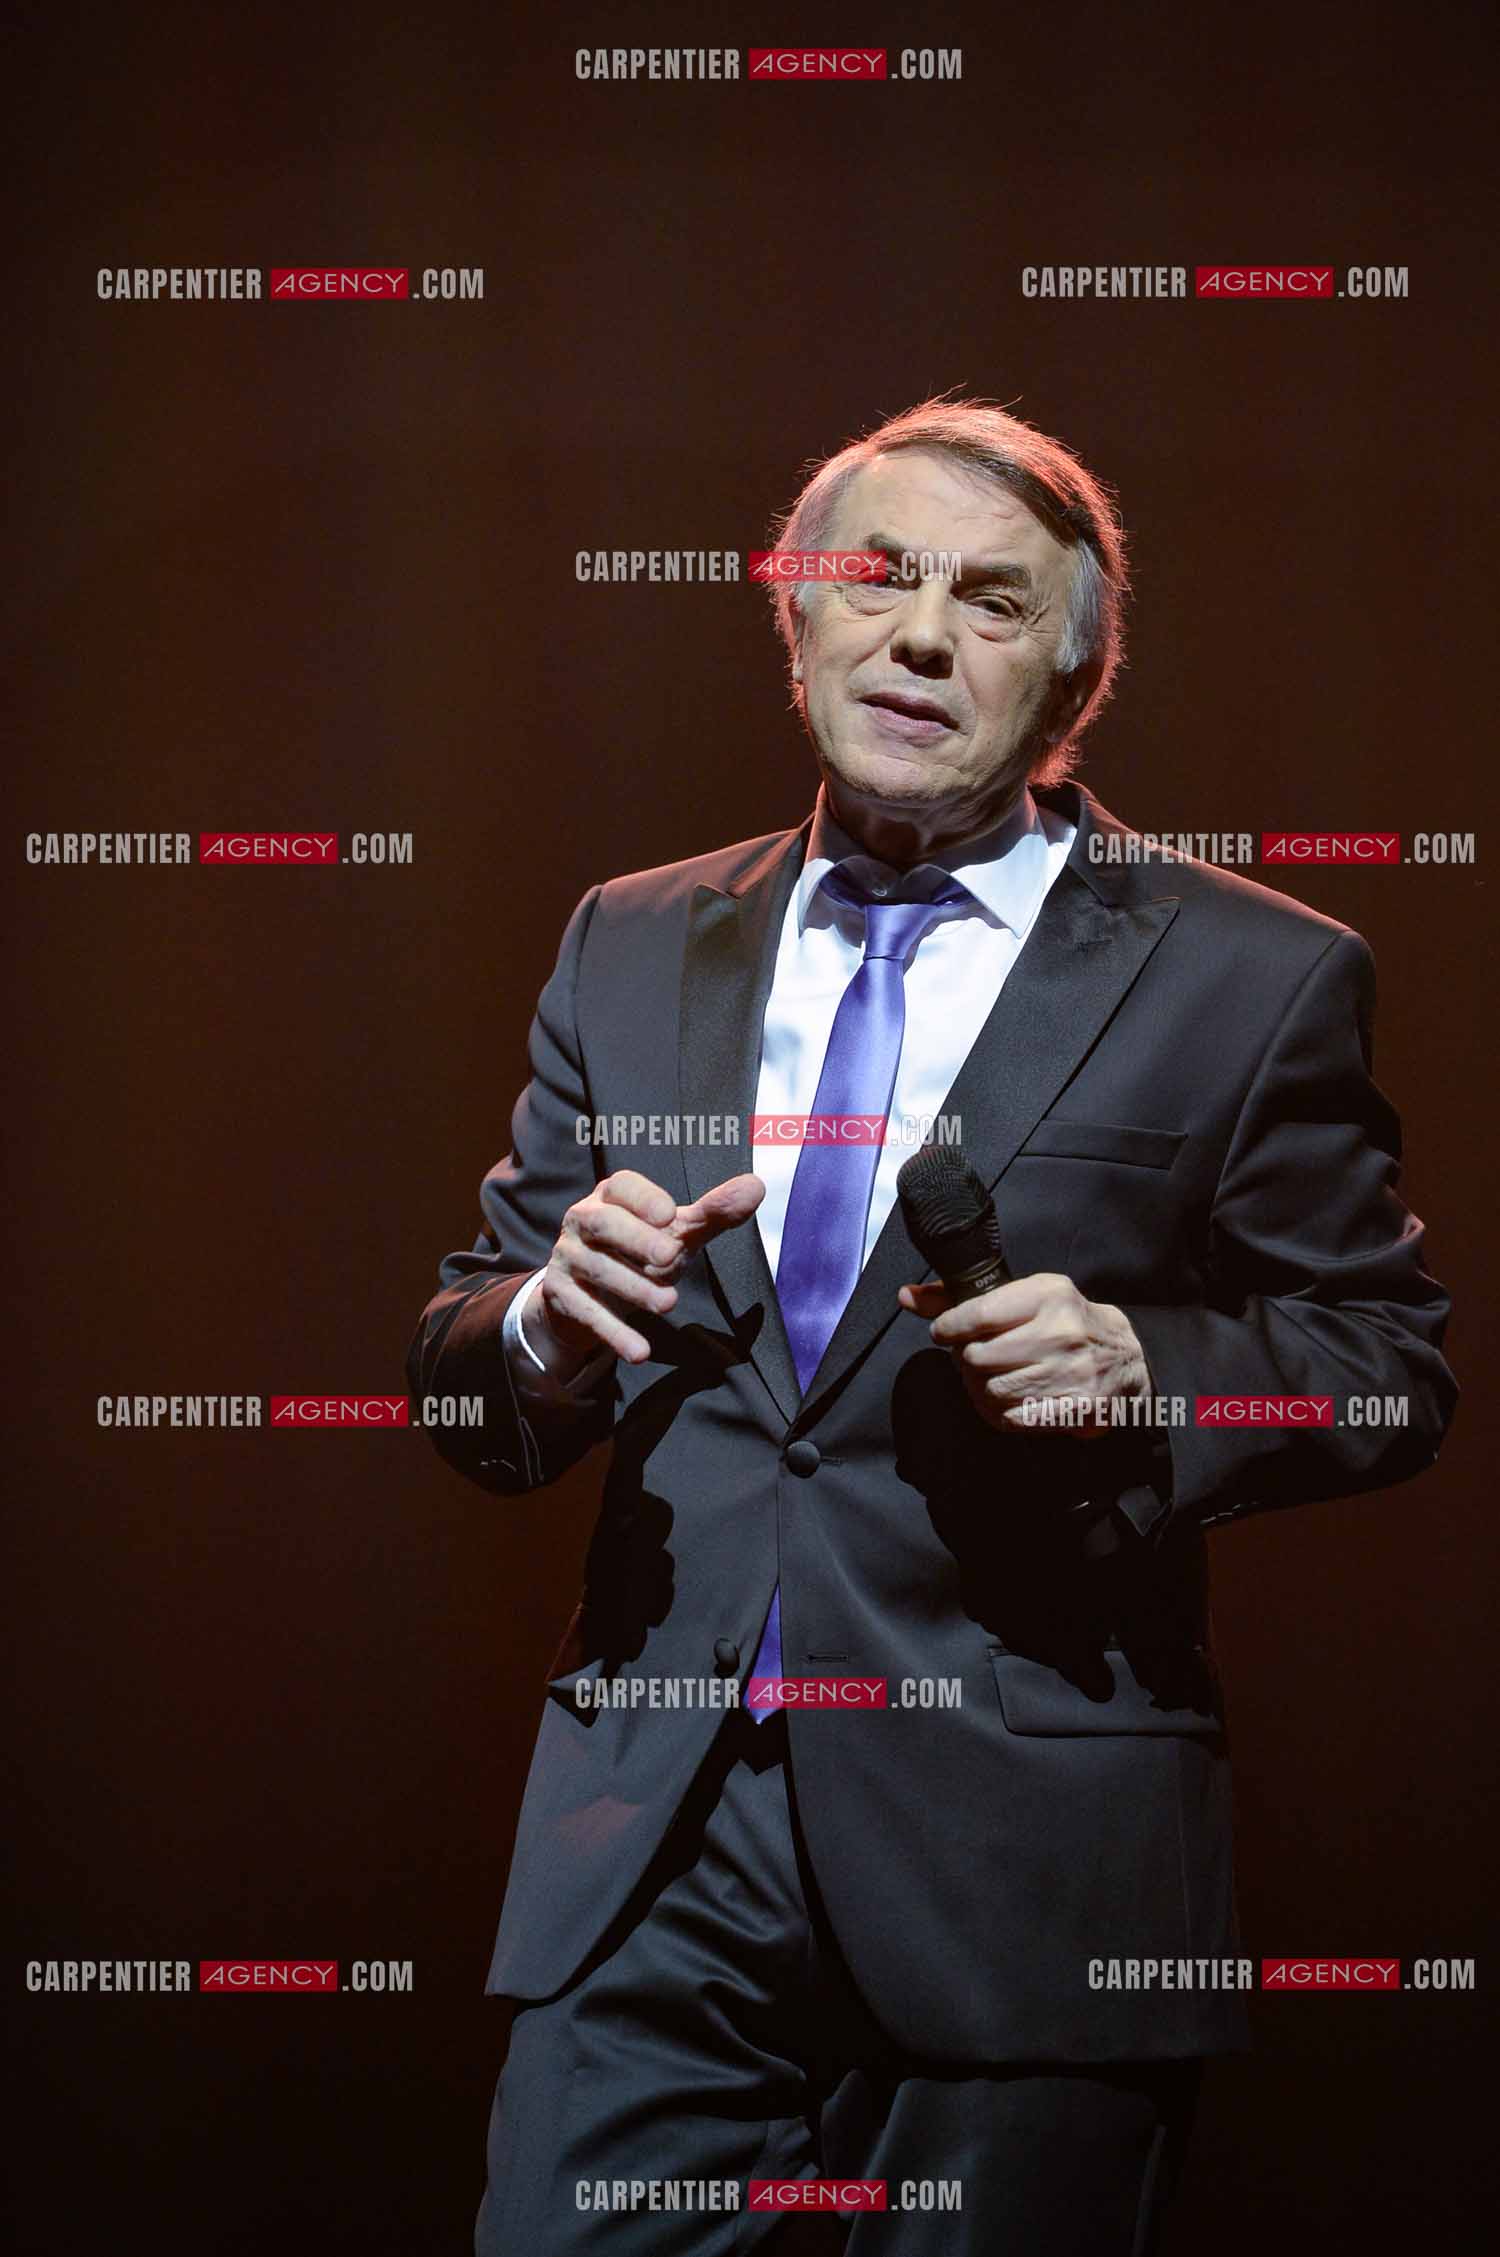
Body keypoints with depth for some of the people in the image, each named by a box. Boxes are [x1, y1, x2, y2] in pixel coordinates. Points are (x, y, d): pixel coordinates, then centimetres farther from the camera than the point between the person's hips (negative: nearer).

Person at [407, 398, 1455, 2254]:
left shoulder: (1252, 981, 1)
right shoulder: (631, 949, 12)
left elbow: (1391, 1365, 4)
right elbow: (459, 1370, 13)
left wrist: (1147, 1368, -15)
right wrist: (551, 1321, -10)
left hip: (1024, 1862, -2)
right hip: (654, 1840, 3)